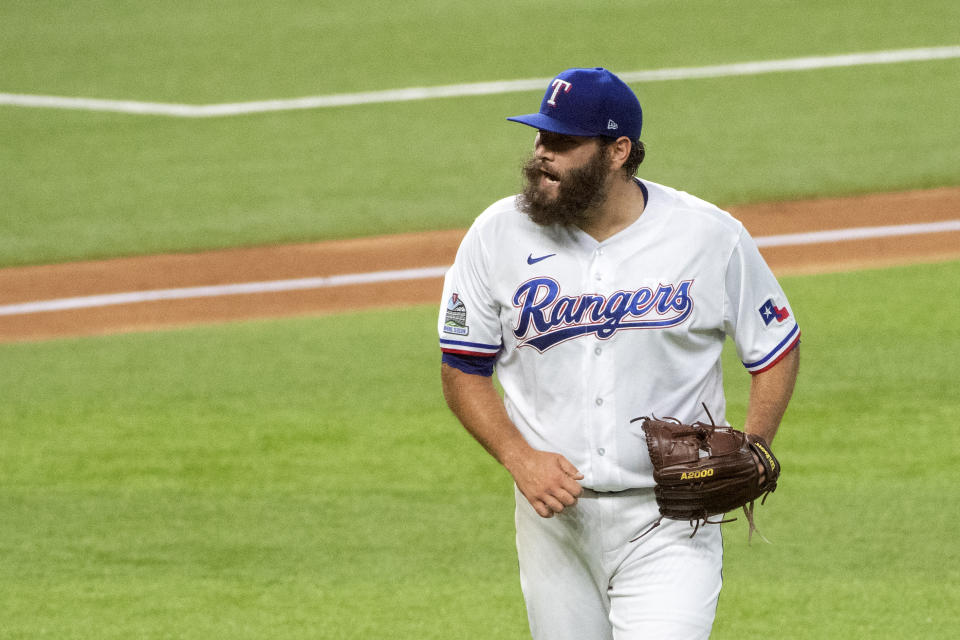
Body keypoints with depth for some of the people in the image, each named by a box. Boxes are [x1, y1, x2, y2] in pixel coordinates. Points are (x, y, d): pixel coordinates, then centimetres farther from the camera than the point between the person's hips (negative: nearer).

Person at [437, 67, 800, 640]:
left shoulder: (712, 237, -6)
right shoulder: (498, 236, -2)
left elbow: (778, 350, 6)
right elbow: (463, 371, 5)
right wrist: (520, 458, -11)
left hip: (670, 522, -3)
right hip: (553, 515, 3)